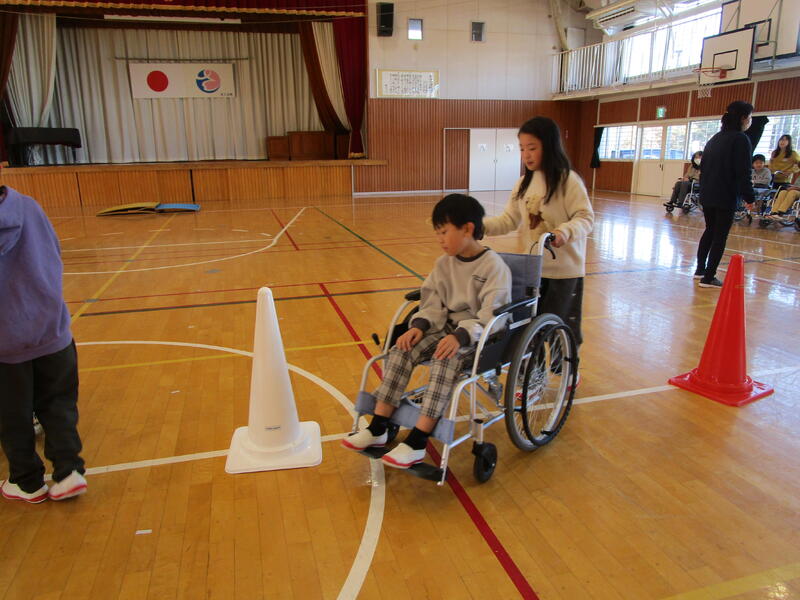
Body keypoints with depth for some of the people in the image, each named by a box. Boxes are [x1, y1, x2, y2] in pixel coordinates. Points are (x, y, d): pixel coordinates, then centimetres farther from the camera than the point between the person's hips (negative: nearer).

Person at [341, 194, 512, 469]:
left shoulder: (494, 266, -14)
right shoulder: (444, 263, 6)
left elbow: (491, 315, -21)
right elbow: (434, 303, 6)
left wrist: (460, 336, -35)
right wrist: (419, 326, -14)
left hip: (482, 333, -6)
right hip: (449, 326, 6)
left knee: (446, 359, -35)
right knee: (401, 351, -17)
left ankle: (416, 443, -31)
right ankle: (378, 429, -11)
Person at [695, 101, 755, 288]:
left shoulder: (715, 138, 12)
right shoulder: (740, 139, -12)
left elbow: (704, 167, 16)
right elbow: (743, 172, -16)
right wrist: (749, 197, -9)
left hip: (707, 195, 8)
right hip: (726, 197, -8)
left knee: (710, 231, 20)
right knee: (720, 236, -1)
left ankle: (700, 270, 26)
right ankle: (708, 278, 2)